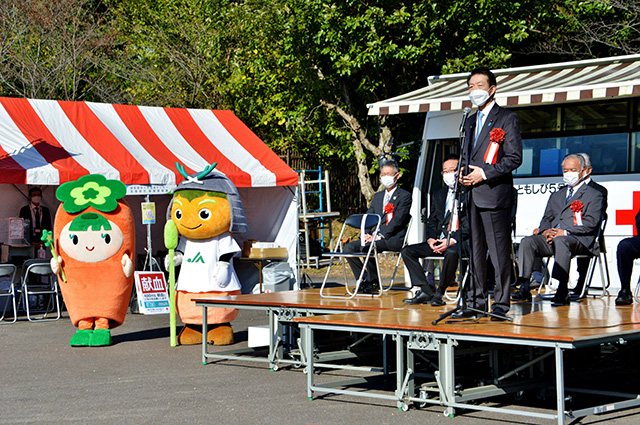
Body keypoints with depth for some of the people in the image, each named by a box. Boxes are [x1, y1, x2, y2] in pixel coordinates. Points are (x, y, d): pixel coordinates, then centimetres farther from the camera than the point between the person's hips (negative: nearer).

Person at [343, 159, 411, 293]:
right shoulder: (377, 196, 23)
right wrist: (367, 234, -5)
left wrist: (380, 236, -19)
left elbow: (397, 220, -11)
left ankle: (373, 281, -14)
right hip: (375, 237, 7)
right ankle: (364, 282, -7)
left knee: (366, 247, -32)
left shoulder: (405, 196, 0)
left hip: (394, 239, -7)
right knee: (349, 247, -13)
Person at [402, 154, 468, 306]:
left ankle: (440, 293, -21)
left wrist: (452, 240, -21)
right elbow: (432, 222, 20)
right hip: (440, 240, 7)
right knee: (407, 251, -9)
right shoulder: (438, 194, 20)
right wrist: (431, 239, -2)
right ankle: (426, 292, -13)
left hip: (460, 241, -7)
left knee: (451, 252, -40)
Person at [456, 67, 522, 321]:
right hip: (472, 196, 7)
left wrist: (484, 174, -13)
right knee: (474, 252, 9)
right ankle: (476, 302, 15)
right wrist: (463, 172, 7)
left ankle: (501, 305, -1)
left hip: (494, 194, -7)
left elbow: (515, 158, -8)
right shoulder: (470, 121, 22)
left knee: (499, 253, -5)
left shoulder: (507, 118, -1)